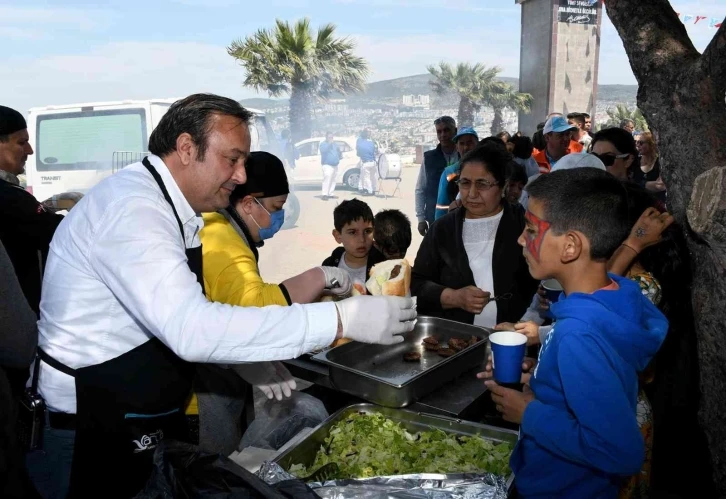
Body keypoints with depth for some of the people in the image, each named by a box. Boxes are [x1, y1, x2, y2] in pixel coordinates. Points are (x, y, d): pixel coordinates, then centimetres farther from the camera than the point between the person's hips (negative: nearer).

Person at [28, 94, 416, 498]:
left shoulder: (170, 207, 5)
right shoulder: (132, 207, -25)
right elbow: (193, 330, -37)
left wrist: (254, 362, -2)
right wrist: (341, 319, -36)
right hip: (91, 435, -9)